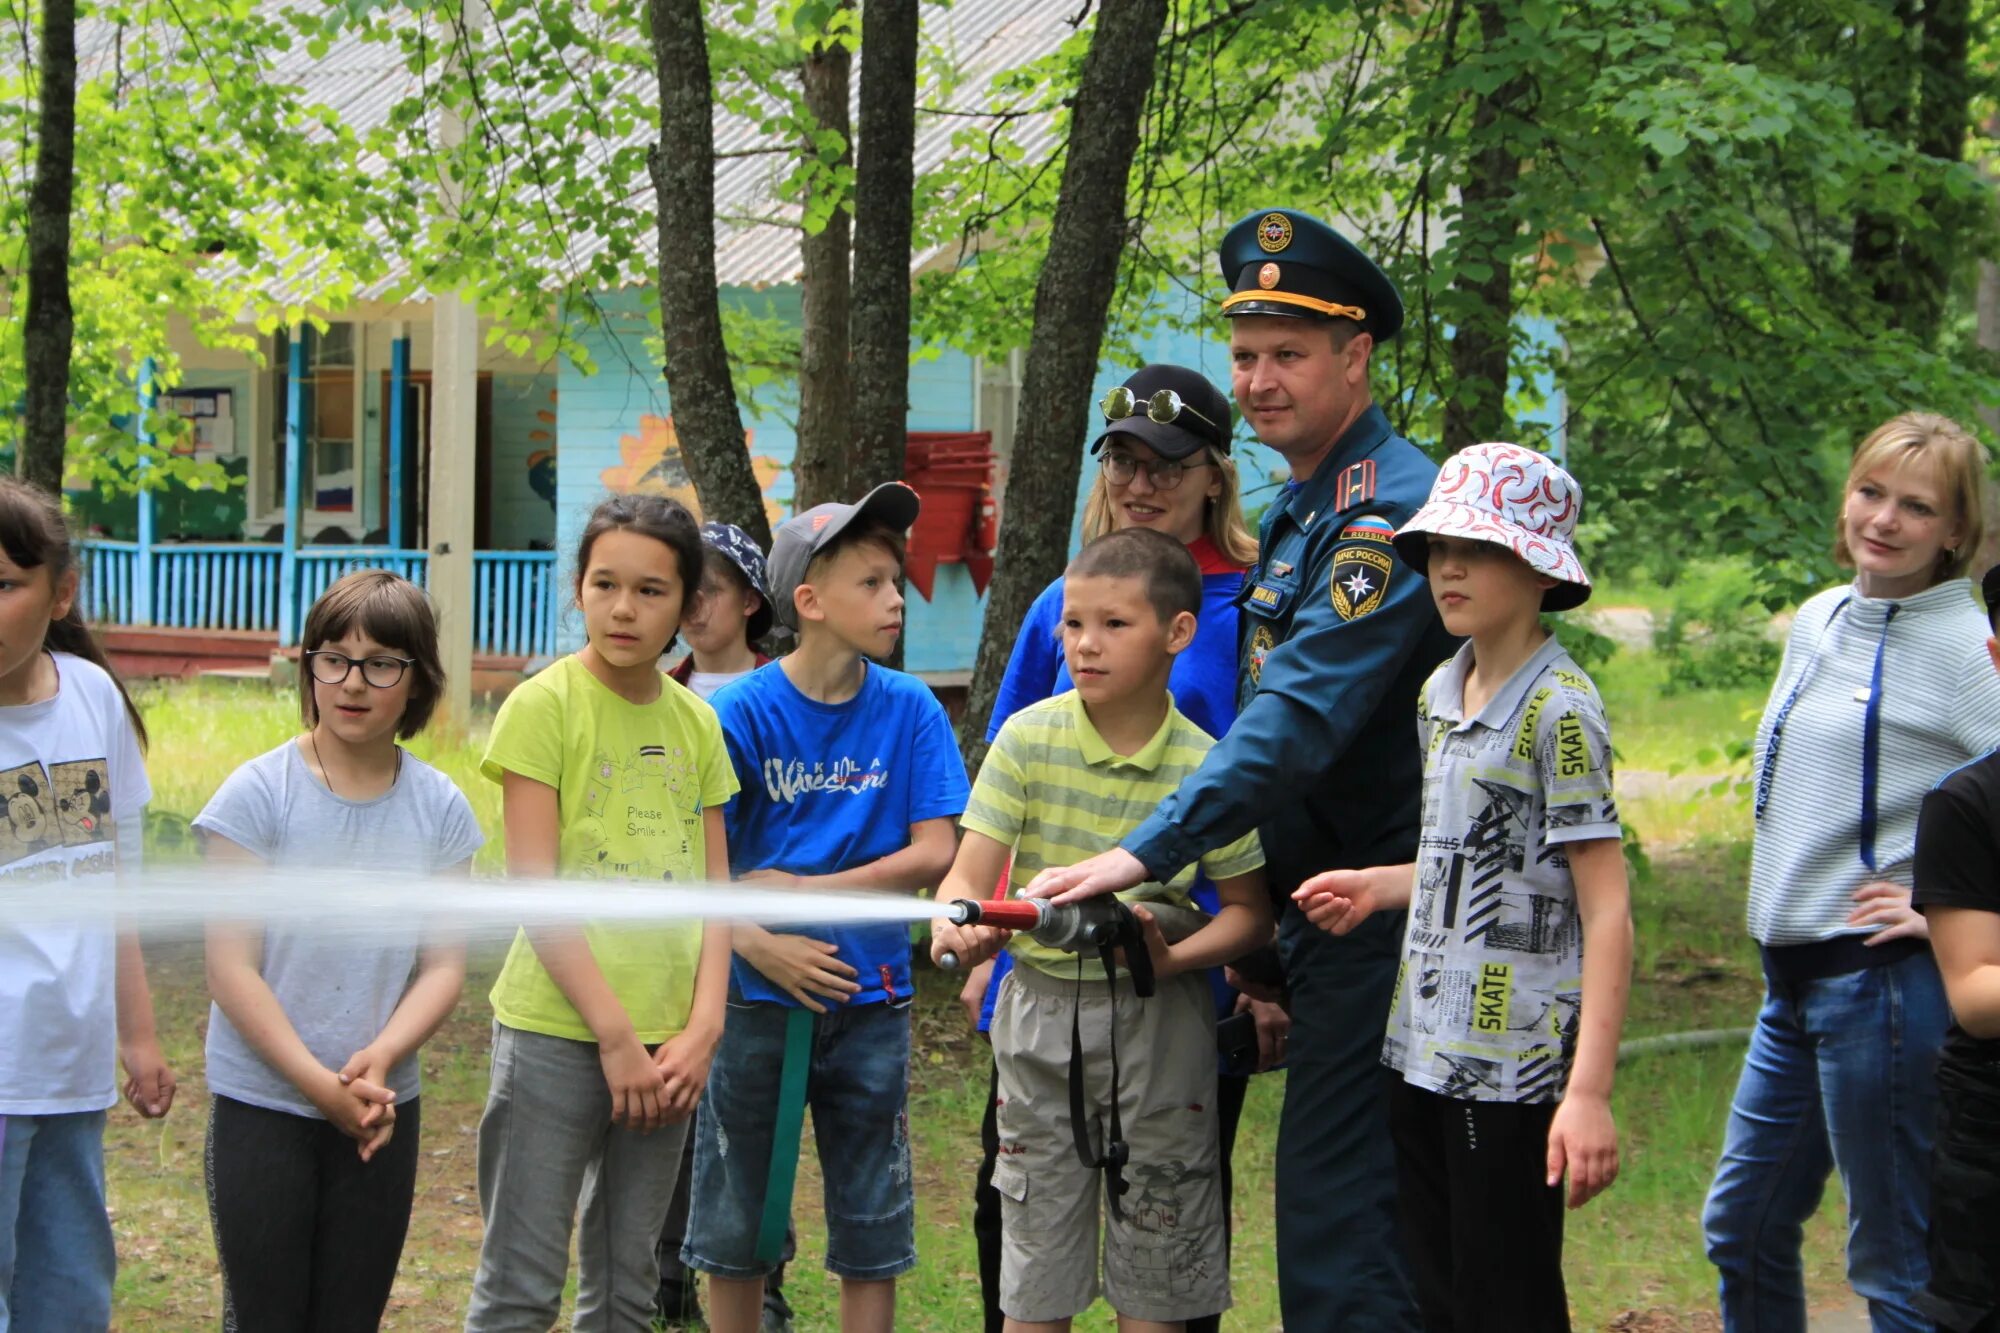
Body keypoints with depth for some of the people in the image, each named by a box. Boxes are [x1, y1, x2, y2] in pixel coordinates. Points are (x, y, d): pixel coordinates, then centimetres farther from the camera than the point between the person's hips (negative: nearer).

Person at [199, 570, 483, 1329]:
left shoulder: (438, 809, 1)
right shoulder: (258, 794, -9)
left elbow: (444, 964, -1)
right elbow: (231, 967, -11)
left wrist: (381, 1058, -19)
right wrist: (319, 1084, -18)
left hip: (385, 1110, 3)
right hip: (261, 1103, -3)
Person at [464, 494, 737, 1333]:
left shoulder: (697, 723, 10)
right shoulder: (543, 707, -7)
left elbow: (713, 887, 9)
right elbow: (534, 891, -11)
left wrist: (702, 1029, -5)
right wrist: (614, 1035, -14)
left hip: (664, 1047, 5)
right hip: (557, 1033, -5)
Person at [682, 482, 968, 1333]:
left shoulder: (909, 711, -3)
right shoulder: (743, 712, -7)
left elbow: (934, 852, -7)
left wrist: (804, 888, -13)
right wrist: (760, 944, -20)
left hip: (869, 999, 1)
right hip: (759, 997, -1)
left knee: (872, 1227, 8)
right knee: (736, 1220, 10)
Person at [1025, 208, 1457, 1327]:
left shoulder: (1389, 508, -16)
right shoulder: (1305, 507, 17)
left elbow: (1301, 716, -27)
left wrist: (1152, 854, -32)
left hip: (1376, 918, -10)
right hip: (1329, 915, 10)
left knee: (1333, 1220, -13)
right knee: (1345, 1207, 15)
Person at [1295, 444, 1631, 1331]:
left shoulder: (1559, 708, -12)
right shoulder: (1441, 693, 11)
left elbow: (1606, 909, -15)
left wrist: (1589, 1091, -22)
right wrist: (1379, 887, 6)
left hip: (1511, 1063, -8)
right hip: (1420, 1048, 8)